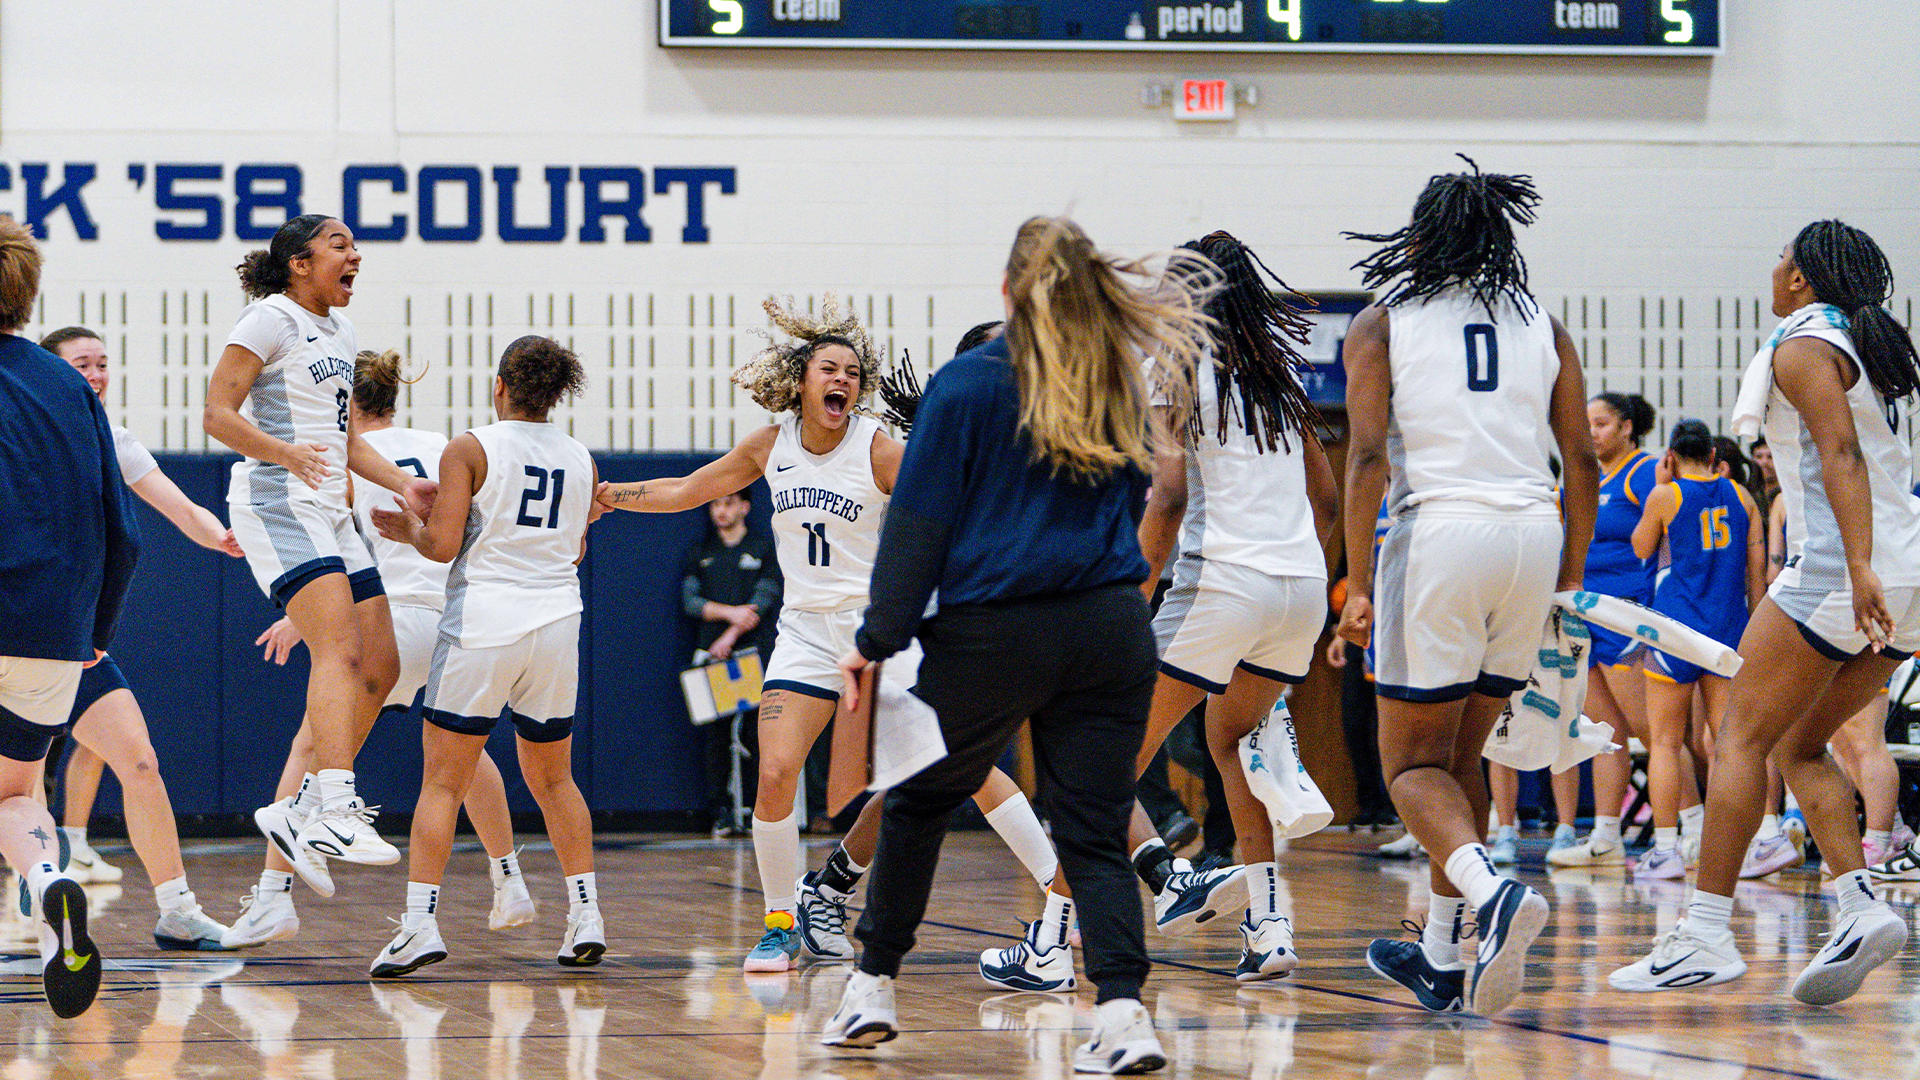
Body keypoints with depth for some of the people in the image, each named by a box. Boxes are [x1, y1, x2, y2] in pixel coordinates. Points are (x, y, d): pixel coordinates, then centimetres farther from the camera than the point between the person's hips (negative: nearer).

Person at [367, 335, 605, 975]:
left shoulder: (470, 450, -5)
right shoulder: (581, 461, 9)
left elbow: (443, 544, -9)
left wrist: (410, 530, 10)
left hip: (482, 628, -4)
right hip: (555, 629, 4)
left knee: (442, 782, -2)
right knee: (553, 781, 19)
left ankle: (419, 922, -13)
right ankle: (586, 918, 12)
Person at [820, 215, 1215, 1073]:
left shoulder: (967, 385, -5)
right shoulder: (1123, 385, 8)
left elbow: (918, 523, -5)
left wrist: (878, 640, -1)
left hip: (991, 638, -3)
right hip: (1111, 631, 3)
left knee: (917, 804, 17)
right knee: (1095, 834, 2)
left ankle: (872, 988, 24)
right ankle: (1123, 1009, -17)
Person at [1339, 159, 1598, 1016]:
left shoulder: (1383, 325, 4)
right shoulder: (1541, 326, 13)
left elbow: (1367, 457, -6)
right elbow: (1582, 460, 8)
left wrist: (1358, 586, -6)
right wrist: (1572, 576, 16)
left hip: (1440, 534, -4)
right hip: (1533, 535, 4)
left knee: (1413, 766, 3)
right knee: (1460, 757, 18)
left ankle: (1491, 891, -26)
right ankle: (1441, 960, 20)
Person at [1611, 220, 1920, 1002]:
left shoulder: (1804, 347, -5)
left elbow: (1843, 454, -19)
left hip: (1836, 574, -9)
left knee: (1741, 738, -6)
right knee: (1799, 747, 14)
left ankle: (1707, 934, -12)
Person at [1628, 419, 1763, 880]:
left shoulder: (1665, 496, -4)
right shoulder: (1740, 496, 7)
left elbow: (1641, 549, 12)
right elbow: (1757, 567, 7)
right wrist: (1754, 628, 15)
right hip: (1730, 630, 3)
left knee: (1665, 741, 3)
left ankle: (1666, 848, -3)